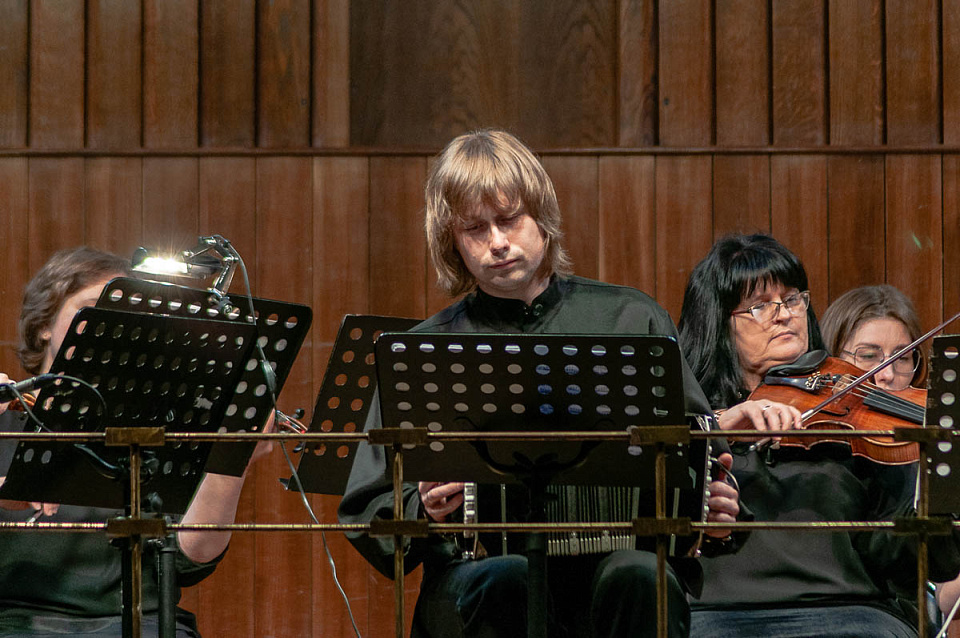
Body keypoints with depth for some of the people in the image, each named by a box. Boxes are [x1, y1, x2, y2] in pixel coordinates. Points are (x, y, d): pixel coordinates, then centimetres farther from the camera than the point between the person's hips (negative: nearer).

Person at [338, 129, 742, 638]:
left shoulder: (631, 320, 13)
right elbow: (366, 516, 10)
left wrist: (716, 508, -4)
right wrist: (425, 511, -11)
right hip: (480, 566, 0)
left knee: (640, 576, -34)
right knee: (505, 580, -35)